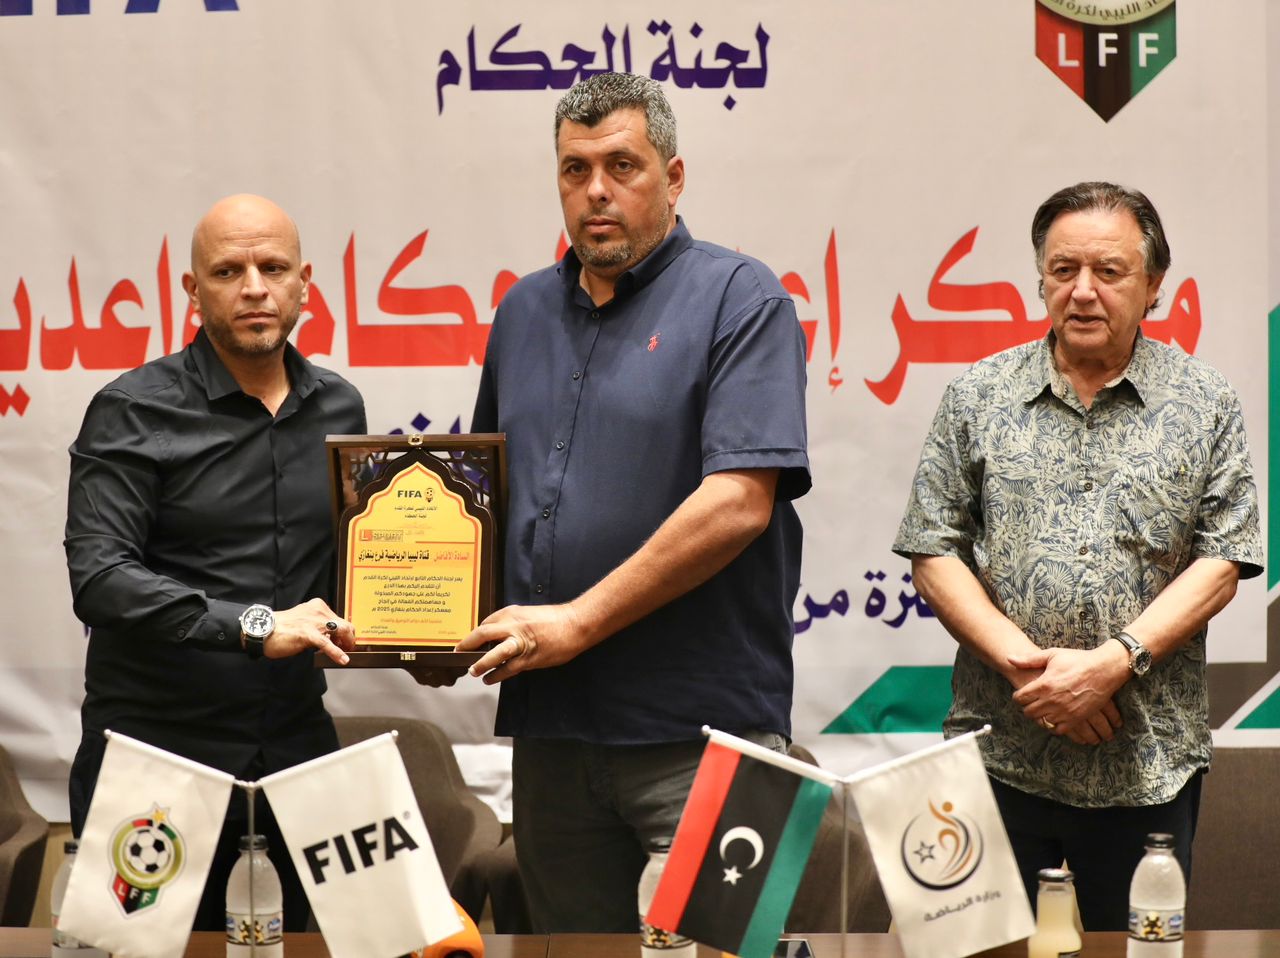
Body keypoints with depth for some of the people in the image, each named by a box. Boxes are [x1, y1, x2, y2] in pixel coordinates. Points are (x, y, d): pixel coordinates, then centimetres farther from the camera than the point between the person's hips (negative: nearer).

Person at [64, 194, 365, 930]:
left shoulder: (339, 407, 9)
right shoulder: (134, 414, -7)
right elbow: (99, 577, -17)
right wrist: (252, 627, -25)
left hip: (296, 734, 4)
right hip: (160, 746, -4)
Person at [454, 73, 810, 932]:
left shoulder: (740, 302, -5)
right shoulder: (526, 310, 16)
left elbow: (738, 502, -15)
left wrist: (578, 622, -15)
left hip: (695, 731, -6)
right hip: (551, 724, 6)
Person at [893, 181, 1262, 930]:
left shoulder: (1206, 405, 5)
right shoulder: (978, 398, 6)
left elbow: (1222, 563, -1)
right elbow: (933, 553, 3)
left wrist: (1114, 663, -13)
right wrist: (1025, 664, -10)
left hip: (1149, 764, 0)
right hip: (999, 753, 1)